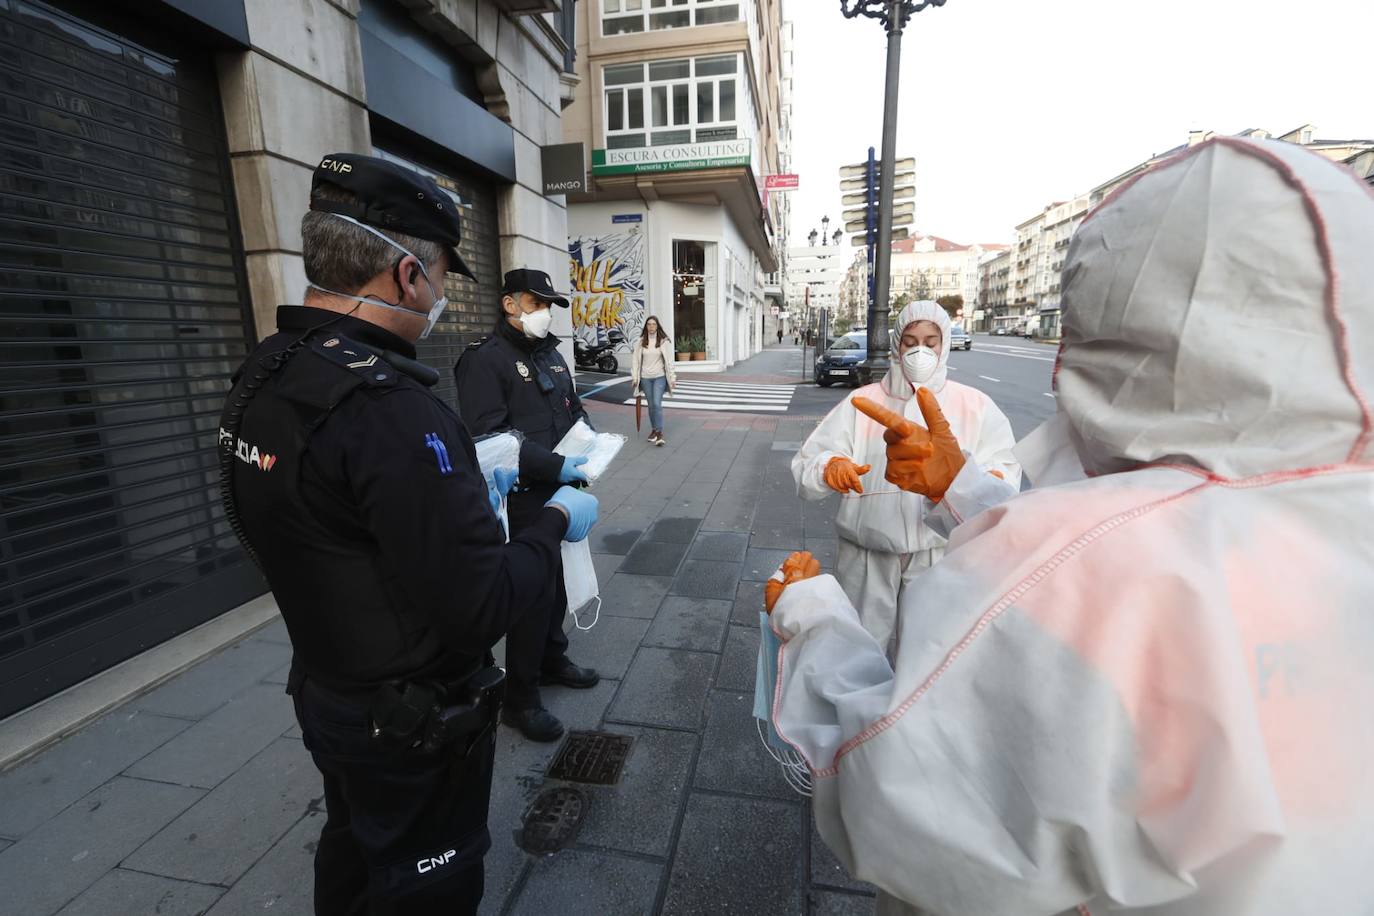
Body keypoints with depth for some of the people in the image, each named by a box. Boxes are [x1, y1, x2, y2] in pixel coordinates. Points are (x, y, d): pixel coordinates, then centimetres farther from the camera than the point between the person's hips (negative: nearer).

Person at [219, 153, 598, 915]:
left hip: (323, 689, 8)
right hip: (412, 722, -8)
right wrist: (556, 522, -14)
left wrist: (458, 491, 9)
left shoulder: (261, 378, -3)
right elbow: (482, 607, -30)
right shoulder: (388, 407, -32)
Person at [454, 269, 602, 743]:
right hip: (522, 500, -8)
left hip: (561, 491, 8)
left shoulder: (551, 354, 15)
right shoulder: (484, 359, -12)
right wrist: (555, 466, -27)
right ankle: (520, 699, 18)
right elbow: (490, 436, -23)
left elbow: (574, 406, 25)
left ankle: (552, 659, 42)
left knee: (557, 580, 20)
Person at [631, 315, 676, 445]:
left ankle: (660, 432, -9)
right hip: (645, 378, 3)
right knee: (651, 405, 9)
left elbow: (669, 360, -2)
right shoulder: (640, 342, 3)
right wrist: (634, 377, 3)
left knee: (657, 404, -13)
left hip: (660, 377, -2)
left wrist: (672, 377, -5)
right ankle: (654, 429, 23)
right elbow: (635, 360, 5)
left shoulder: (664, 341, -2)